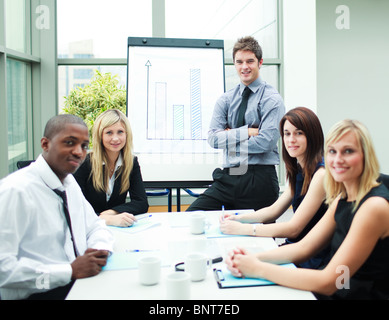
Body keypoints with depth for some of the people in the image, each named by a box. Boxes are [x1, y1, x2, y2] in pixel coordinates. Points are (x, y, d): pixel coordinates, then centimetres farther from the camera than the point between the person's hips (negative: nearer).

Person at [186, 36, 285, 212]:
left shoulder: (272, 99, -2)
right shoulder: (226, 99, 12)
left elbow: (266, 141, -13)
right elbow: (213, 138, 0)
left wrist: (230, 138, -4)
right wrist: (247, 131, -10)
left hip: (259, 179, -3)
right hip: (228, 177, 4)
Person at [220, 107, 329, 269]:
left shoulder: (321, 175, -19)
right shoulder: (300, 171, 10)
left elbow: (293, 228, -21)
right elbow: (274, 210, 15)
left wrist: (242, 229, -21)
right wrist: (238, 218, 0)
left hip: (312, 260, -8)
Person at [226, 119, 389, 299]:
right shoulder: (342, 199, 5)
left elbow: (327, 283, -24)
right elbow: (304, 247, 6)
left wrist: (258, 269, -21)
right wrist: (253, 258, -10)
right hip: (337, 292, 7)